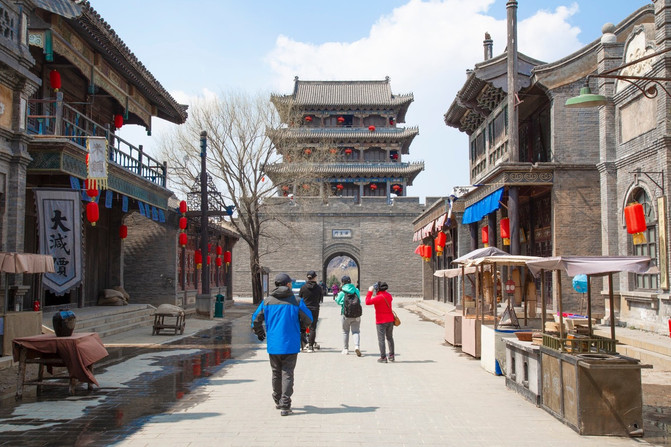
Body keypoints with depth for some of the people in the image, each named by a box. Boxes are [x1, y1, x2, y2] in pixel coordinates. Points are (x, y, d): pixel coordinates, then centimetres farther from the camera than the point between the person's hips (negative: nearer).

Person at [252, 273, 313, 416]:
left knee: (276, 373, 17)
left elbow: (256, 319, 4)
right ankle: (285, 406, -7)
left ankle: (278, 401, 28)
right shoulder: (296, 302, -5)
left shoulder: (267, 301, 1)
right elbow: (308, 319, -1)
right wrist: (301, 327, 21)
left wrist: (259, 333, 22)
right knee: (287, 373, 0)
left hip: (273, 345, 3)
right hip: (291, 344, -3)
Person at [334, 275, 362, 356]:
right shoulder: (356, 291, 1)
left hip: (346, 315, -1)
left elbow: (337, 301, 8)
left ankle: (345, 349, 18)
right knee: (356, 331, 5)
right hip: (357, 315, 2)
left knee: (345, 332, 14)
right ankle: (357, 346, -19)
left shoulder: (342, 293, -8)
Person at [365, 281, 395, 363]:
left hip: (381, 321, -7)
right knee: (390, 338, 17)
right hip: (390, 320, 7)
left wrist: (370, 292, -13)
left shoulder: (379, 297, -19)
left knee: (381, 339, -1)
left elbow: (367, 302, -23)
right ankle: (391, 355, 19)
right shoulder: (389, 295, 4)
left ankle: (383, 357, -2)